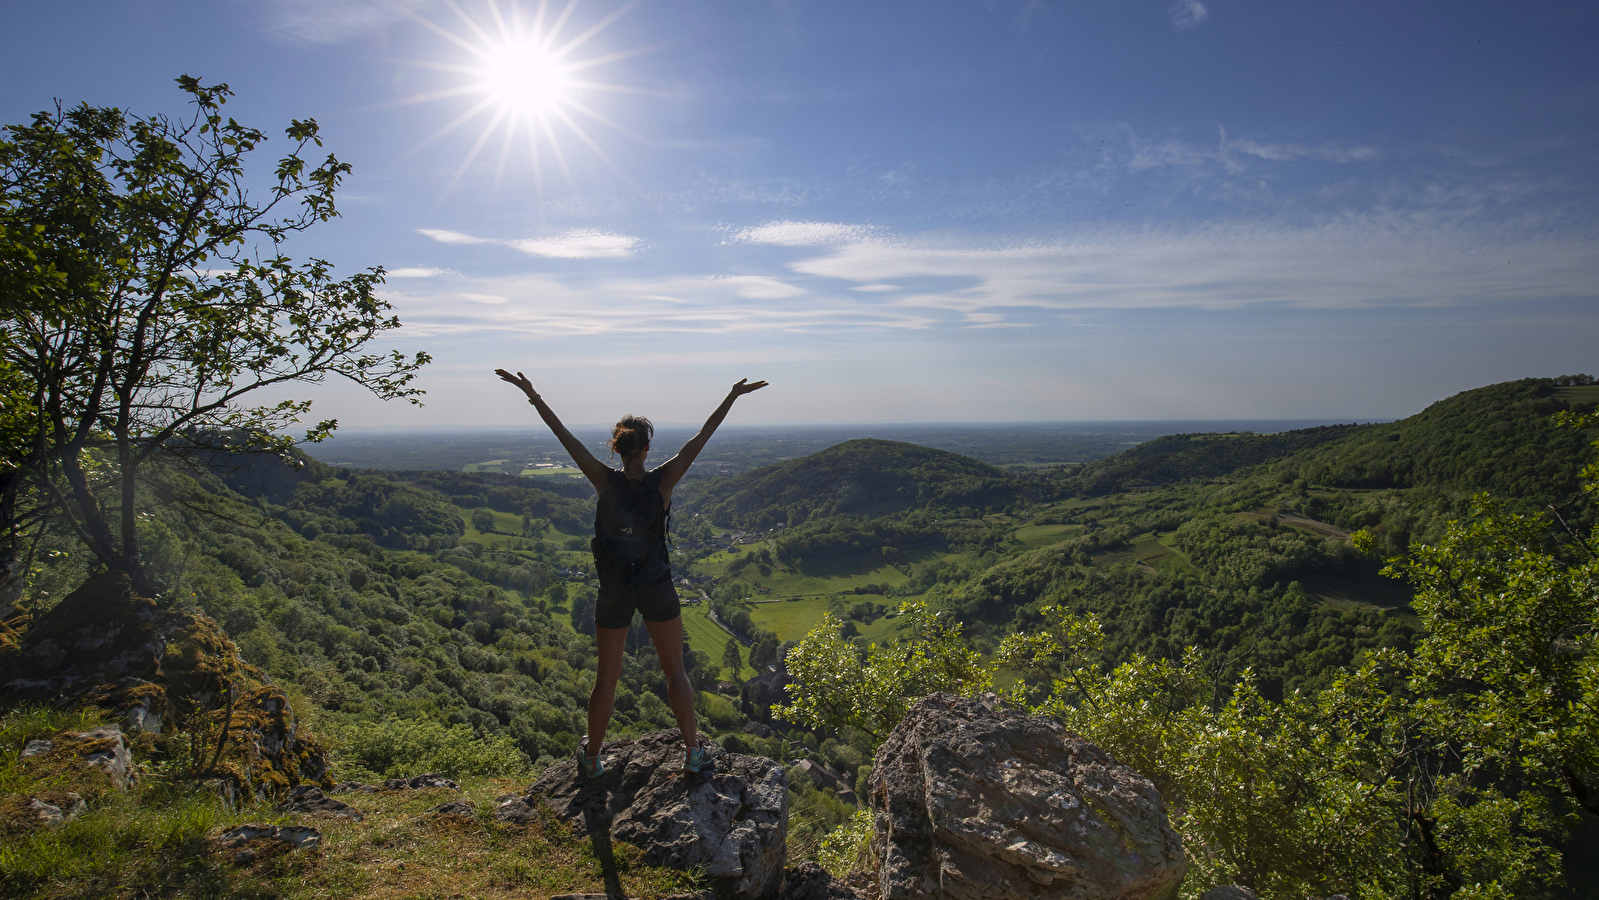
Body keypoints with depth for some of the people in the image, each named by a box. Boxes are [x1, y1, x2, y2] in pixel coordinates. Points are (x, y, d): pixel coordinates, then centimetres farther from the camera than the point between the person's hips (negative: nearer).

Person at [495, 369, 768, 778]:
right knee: (675, 671, 13)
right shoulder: (662, 482, -13)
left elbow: (565, 435, -8)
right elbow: (699, 440, -11)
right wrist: (732, 397, -7)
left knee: (607, 676, 15)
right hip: (657, 590, -1)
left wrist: (532, 395, -3)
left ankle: (592, 756, 30)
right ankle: (693, 752, 19)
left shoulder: (605, 481, -11)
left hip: (614, 593, 1)